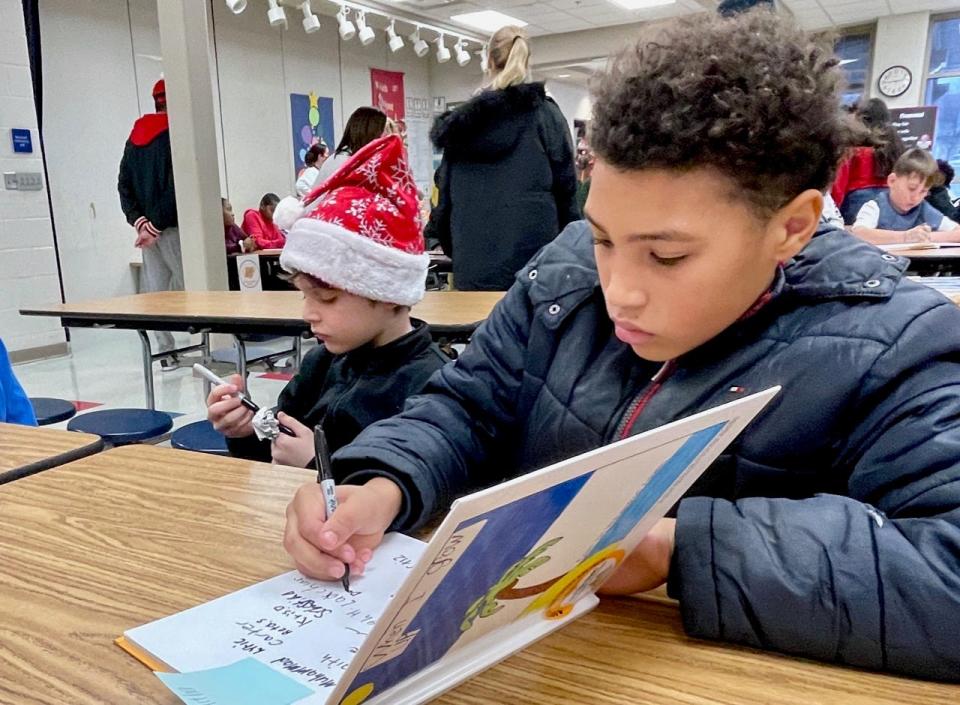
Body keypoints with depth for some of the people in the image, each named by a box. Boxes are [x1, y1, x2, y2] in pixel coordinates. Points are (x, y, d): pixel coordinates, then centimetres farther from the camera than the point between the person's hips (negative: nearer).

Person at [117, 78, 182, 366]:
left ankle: (165, 351, 9)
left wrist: (140, 222, 2)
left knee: (156, 289, 7)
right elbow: (176, 186, -16)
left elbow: (124, 185, 11)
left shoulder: (134, 138, 16)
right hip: (173, 227, -7)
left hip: (148, 227, 7)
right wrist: (155, 225, -14)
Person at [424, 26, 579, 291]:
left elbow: (446, 191, 14)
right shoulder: (545, 114, 1)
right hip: (532, 254, -3)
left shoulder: (463, 120, 11)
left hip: (474, 260, 3)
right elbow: (565, 187, 0)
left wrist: (453, 248, 21)